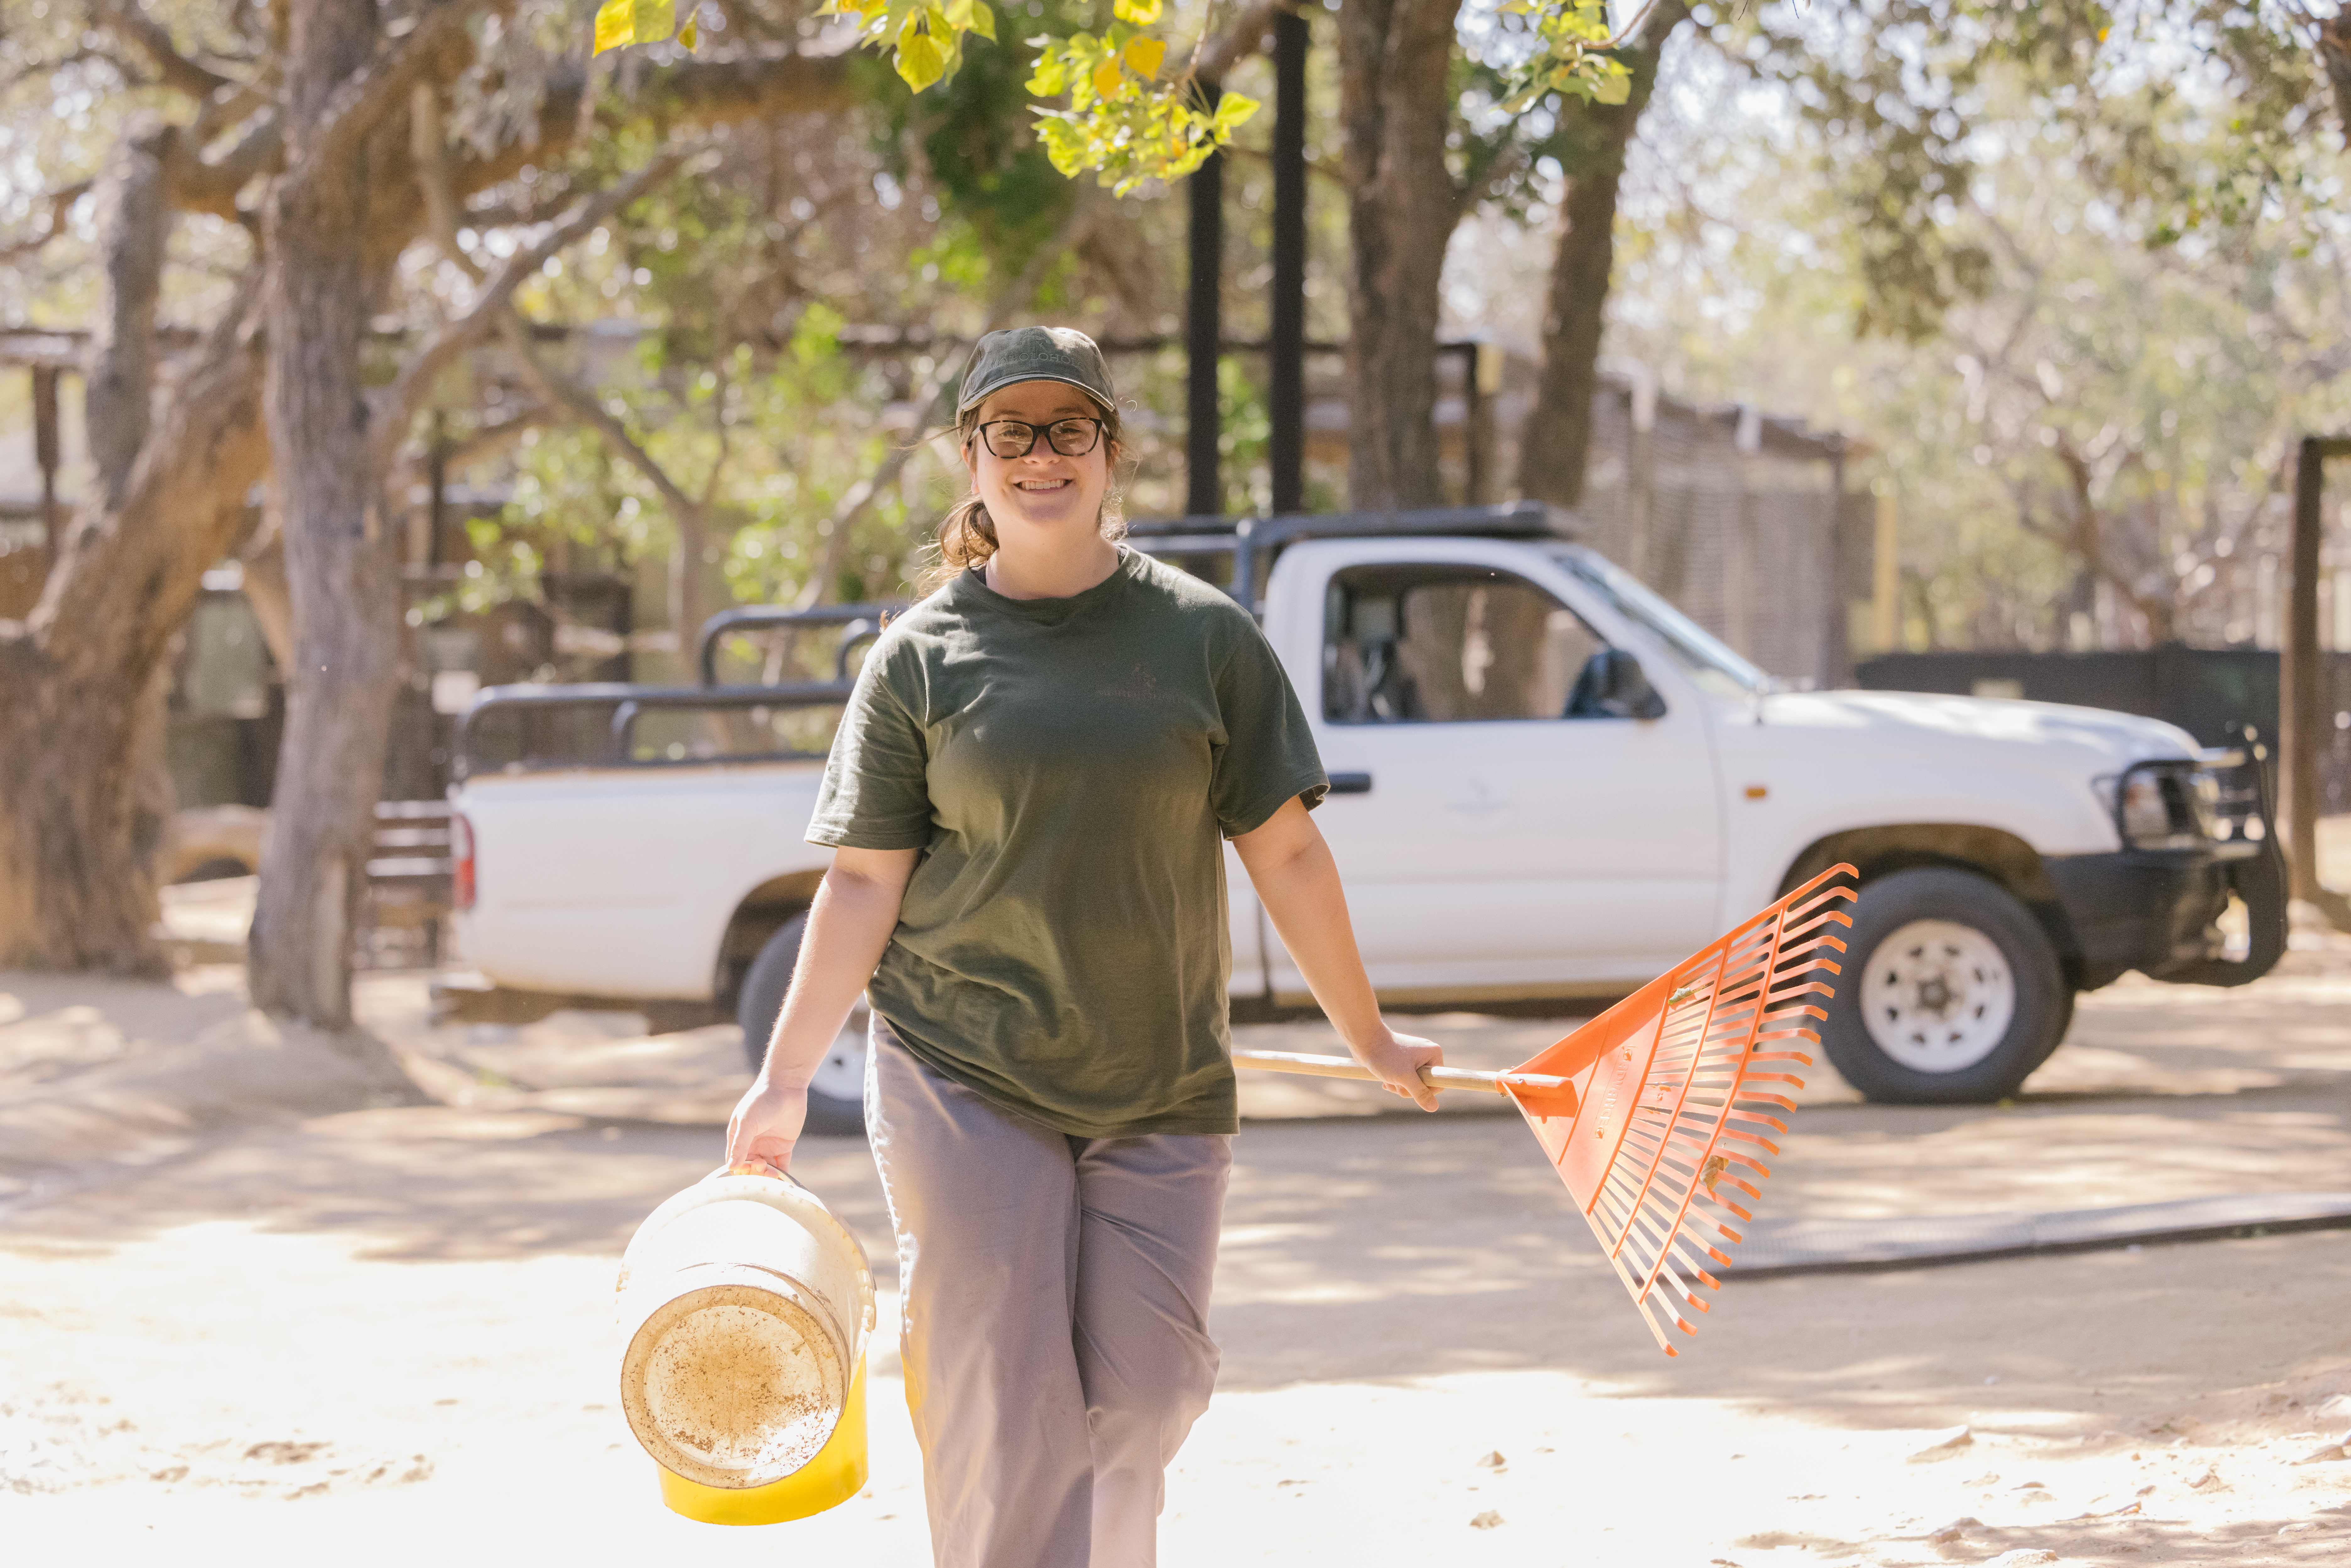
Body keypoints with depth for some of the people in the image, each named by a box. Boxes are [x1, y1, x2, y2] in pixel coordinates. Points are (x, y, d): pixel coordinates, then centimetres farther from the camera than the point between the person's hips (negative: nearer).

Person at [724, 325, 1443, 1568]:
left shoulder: (1204, 636, 3)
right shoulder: (921, 657, 1)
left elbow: (1284, 853, 6)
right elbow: (864, 881, 2)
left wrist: (1368, 1039, 10)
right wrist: (785, 1080, -4)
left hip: (1162, 1086, 1)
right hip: (964, 1081, -1)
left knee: (1142, 1395, 1)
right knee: (1004, 1409, -5)